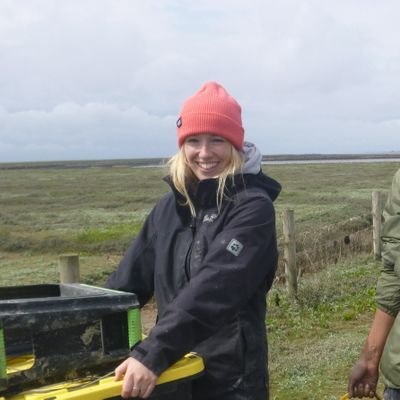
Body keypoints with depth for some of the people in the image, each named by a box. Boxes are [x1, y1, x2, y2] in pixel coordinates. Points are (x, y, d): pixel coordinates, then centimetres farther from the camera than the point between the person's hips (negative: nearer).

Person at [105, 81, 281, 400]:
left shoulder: (252, 207, -14)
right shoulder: (171, 206, 5)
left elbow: (212, 289, -26)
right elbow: (131, 277, 8)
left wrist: (152, 354, -33)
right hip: (173, 373, 6)